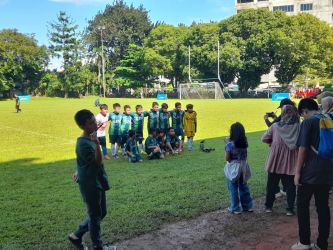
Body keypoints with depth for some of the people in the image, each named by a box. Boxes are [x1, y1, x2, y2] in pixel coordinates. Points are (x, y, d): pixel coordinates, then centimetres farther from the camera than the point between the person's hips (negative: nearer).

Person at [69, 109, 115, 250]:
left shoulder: (90, 139, 6)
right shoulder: (83, 144, -24)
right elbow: (98, 161, -28)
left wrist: (80, 172, 28)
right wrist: (97, 143, -40)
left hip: (98, 182, 9)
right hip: (90, 185, -9)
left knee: (101, 213, 19)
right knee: (95, 216, 6)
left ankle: (76, 236, 32)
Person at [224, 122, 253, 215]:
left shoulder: (230, 144, -20)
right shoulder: (245, 142, -4)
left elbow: (227, 158, -14)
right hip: (243, 167, 5)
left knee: (233, 189, 9)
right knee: (244, 187, 19)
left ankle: (235, 208, 17)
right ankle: (248, 206, 28)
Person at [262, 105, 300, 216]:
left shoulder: (275, 126, -7)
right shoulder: (298, 126, -10)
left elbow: (264, 139, -3)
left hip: (275, 161, 1)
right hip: (290, 162, -1)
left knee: (272, 184, 15)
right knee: (290, 186, 11)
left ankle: (268, 206, 24)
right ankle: (290, 209, 13)